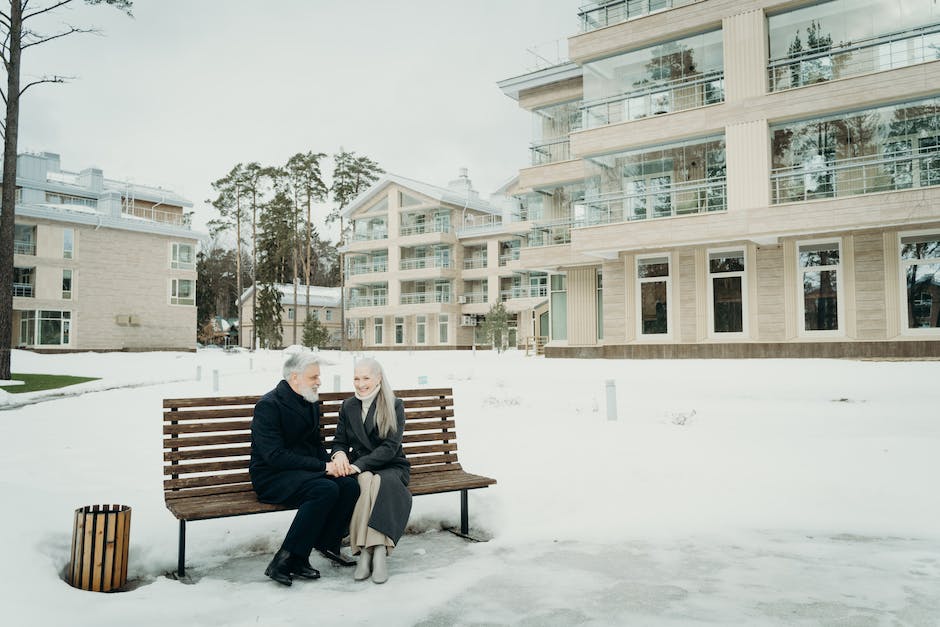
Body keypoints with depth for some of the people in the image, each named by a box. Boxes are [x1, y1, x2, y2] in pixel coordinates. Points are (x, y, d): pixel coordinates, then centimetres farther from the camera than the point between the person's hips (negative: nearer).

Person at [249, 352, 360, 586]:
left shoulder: (311, 403, 12)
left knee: (349, 485, -19)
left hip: (305, 471, 7)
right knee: (326, 489, -32)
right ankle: (284, 562, -24)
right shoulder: (269, 405, -14)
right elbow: (275, 456, -21)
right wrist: (323, 467, -22)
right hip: (272, 477, -7)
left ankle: (327, 543, 0)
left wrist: (331, 464, 0)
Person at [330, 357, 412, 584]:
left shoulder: (395, 406, -2)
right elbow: (339, 441, 13)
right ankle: (378, 550, -36)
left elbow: (390, 447, -12)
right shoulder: (348, 407, 11)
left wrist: (358, 465, -24)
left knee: (380, 482, -37)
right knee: (367, 481, -34)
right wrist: (339, 454, -14)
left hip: (391, 466, -2)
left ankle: (366, 551, -36)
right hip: (359, 468, 2)